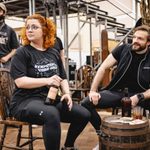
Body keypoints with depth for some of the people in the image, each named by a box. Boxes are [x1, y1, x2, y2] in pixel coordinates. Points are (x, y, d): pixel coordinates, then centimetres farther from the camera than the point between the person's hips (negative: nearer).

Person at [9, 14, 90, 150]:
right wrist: (47, 80, -24)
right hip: (26, 101, -6)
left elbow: (63, 78, 16)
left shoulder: (54, 53, 13)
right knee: (51, 114, -38)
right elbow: (20, 81, -16)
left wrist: (67, 93, -4)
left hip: (52, 99, 6)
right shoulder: (22, 52, -5)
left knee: (84, 114, -5)